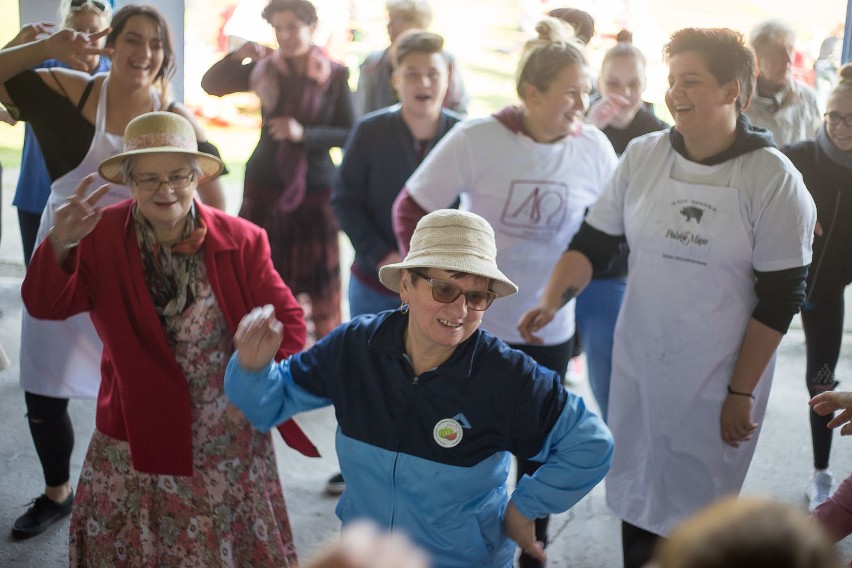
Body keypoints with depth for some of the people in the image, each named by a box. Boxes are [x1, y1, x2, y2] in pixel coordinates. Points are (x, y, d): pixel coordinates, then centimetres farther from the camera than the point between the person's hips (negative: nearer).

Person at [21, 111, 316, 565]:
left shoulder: (240, 241, -8)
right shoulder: (101, 238, -7)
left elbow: (288, 323, -3)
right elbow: (46, 305, -18)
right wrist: (60, 243, -36)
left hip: (226, 440, 0)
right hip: (134, 441, 1)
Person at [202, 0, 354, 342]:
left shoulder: (335, 76, -5)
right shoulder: (264, 70, 1)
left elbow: (350, 135, -7)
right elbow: (210, 85, -2)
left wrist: (304, 134, -20)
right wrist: (237, 56, -18)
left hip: (316, 189, -2)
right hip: (265, 186, 2)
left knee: (321, 276, 4)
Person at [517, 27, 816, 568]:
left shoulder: (773, 178, -12)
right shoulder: (643, 156, -3)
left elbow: (781, 296, -10)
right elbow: (593, 242, 1)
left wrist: (741, 392, -9)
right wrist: (551, 301, -17)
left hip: (721, 381, -3)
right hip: (638, 369, 3)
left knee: (697, 518, 12)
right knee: (636, 501, 17)